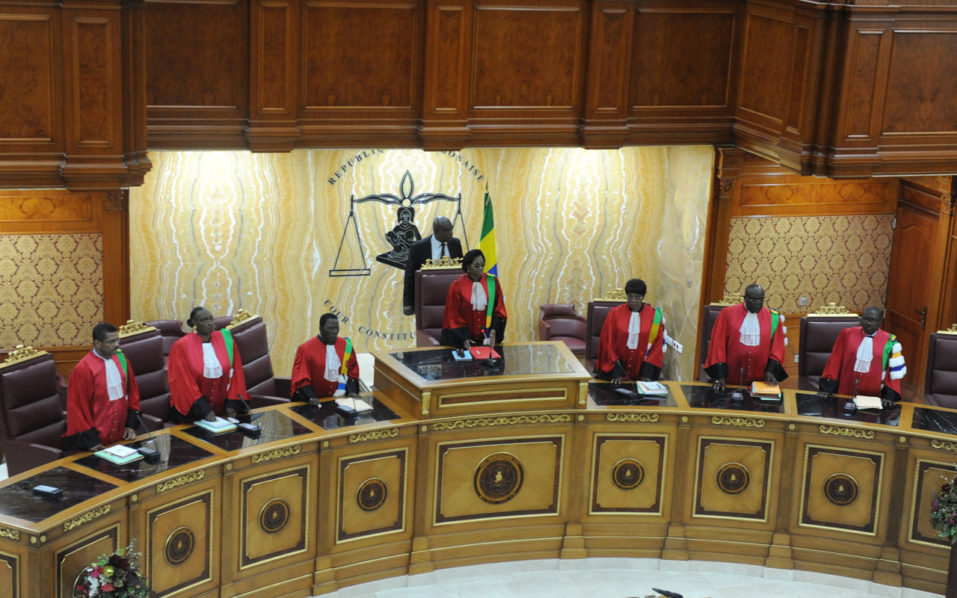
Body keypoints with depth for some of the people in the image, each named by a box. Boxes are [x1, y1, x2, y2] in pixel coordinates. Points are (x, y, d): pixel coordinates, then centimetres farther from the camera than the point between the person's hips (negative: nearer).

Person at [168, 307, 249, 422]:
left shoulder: (225, 339, 1)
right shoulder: (181, 347, -8)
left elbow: (235, 372, 4)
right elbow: (184, 383, -9)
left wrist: (232, 404, -5)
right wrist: (205, 410, -16)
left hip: (222, 407, 3)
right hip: (193, 411, -2)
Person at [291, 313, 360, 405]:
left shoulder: (346, 345, 5)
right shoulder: (306, 349, -5)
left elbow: (352, 371, 14)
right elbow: (301, 378, -6)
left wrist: (352, 392, -1)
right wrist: (311, 397, -19)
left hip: (339, 400, 3)